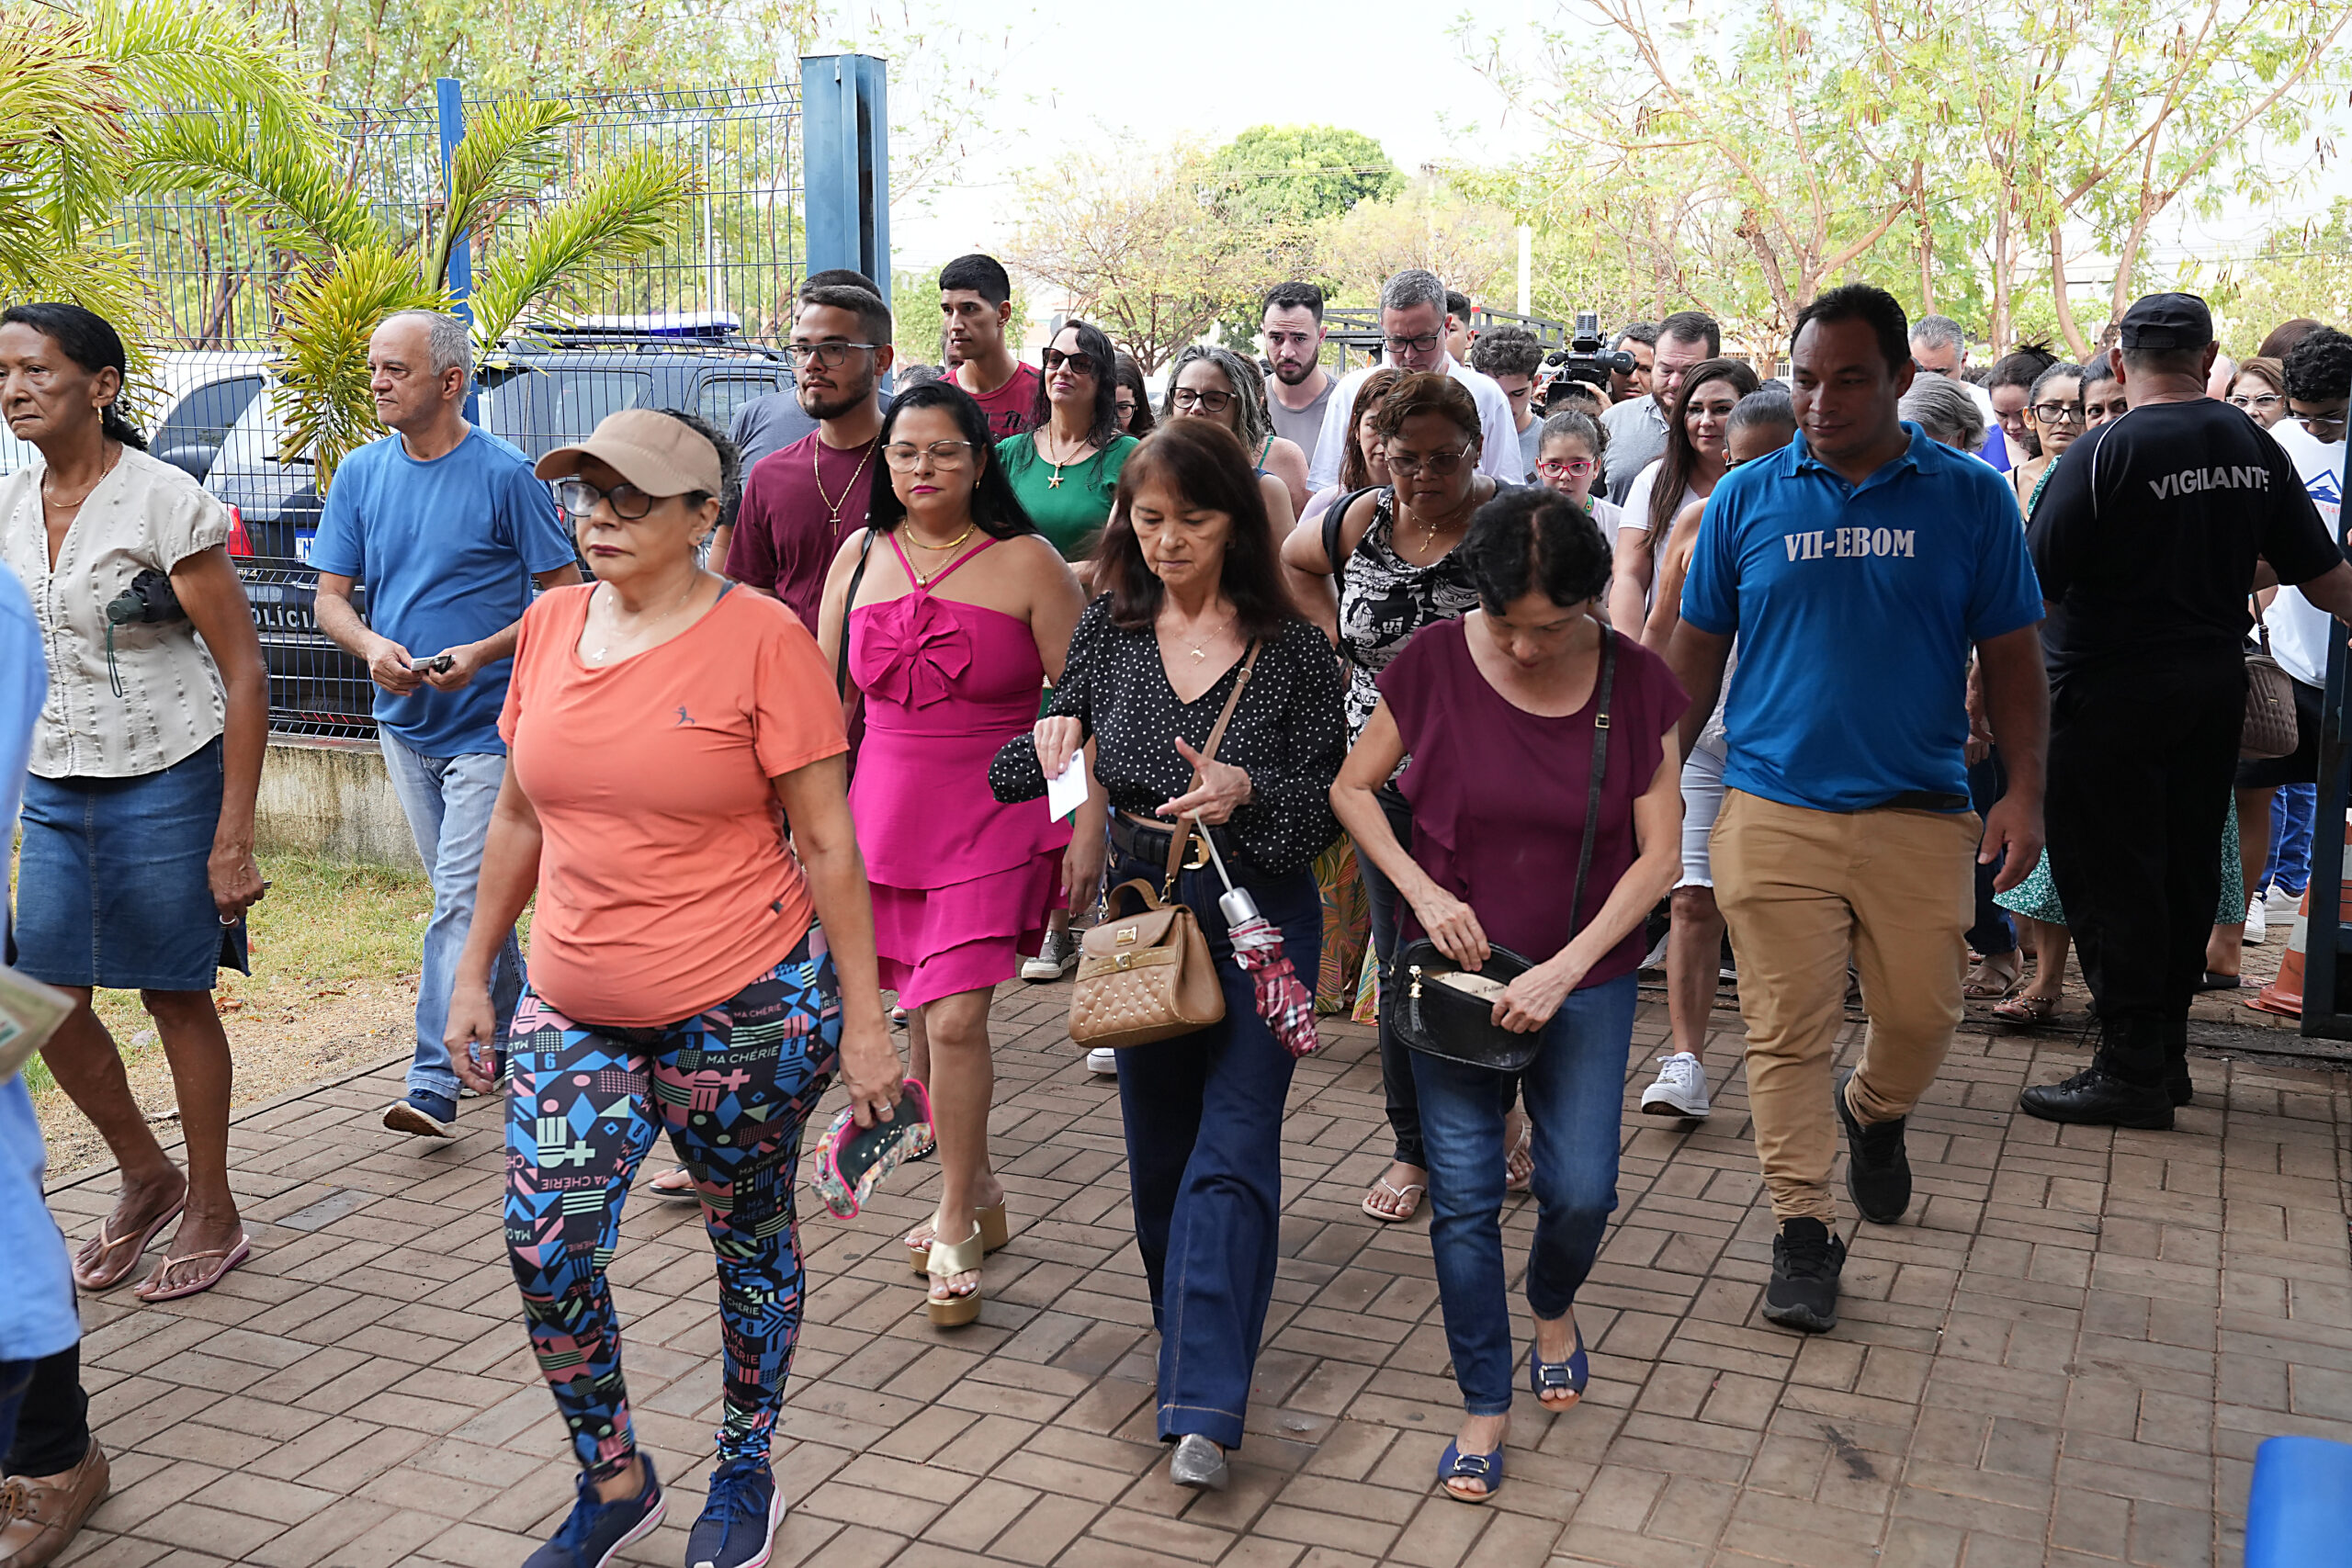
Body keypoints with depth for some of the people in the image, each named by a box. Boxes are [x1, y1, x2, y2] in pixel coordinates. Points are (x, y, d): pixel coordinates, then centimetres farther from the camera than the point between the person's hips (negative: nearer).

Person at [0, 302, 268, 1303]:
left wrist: (233, 835, -17)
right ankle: (145, 1176, 28)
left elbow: (244, 672, -13)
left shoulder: (164, 501, -13)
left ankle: (213, 1213, 20)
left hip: (166, 780, -6)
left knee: (175, 994, 3)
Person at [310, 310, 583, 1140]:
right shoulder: (361, 473, 5)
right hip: (404, 720, 6)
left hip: (488, 722, -6)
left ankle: (434, 1084, -9)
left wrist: (484, 652, -21)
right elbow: (331, 597, 7)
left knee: (460, 901, -10)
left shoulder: (504, 474, -10)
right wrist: (372, 645, -15)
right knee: (469, 894, 17)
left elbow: (566, 594, -8)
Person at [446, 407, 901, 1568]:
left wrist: (863, 1021, -10)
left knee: (751, 1239, 12)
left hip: (745, 1012, -4)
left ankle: (745, 1472, 35)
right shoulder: (549, 626, 3)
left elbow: (826, 841, -10)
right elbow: (519, 816, 14)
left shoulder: (761, 638, -11)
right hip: (575, 1013, 4)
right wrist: (473, 970, 15)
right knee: (543, 1249, -1)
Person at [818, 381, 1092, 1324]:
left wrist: (1088, 829, -7)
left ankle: (955, 1227, 3)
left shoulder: (1026, 564, -3)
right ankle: (977, 1192, 29)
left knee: (955, 1016, -11)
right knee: (919, 1016, 10)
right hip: (886, 812, 5)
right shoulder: (860, 558, 9)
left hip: (995, 818, -4)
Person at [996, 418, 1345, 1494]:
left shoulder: (1293, 650, -8)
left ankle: (1203, 1407, -10)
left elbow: (1330, 805, -7)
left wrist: (1246, 792, -26)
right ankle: (1191, 1340, 37)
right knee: (1159, 1147, 15)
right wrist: (1056, 746, -14)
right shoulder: (1110, 630, 2)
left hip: (1260, 921, -4)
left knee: (1231, 1148, -10)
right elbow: (1026, 769, 9)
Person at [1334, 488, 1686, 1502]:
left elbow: (1658, 854, -8)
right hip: (1456, 966, 0)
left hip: (1585, 974, 0)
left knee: (1580, 1188, 0)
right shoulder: (1435, 664, -11)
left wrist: (1563, 971, -17)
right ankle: (1485, 1404, 18)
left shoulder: (1635, 683, -10)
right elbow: (1352, 787, 0)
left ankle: (1552, 1307, 35)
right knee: (1463, 1195, 1)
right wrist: (1423, 892, -14)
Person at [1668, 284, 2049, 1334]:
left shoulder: (1970, 498, 4)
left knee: (1921, 1017, 8)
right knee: (1787, 1030, 0)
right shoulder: (1747, 497, 4)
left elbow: (2011, 656, 7)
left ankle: (1873, 1111, 41)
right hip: (1772, 810, 0)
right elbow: (1696, 652, 9)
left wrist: (2024, 791, -2)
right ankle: (1801, 1235, 11)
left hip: (1920, 815, 1)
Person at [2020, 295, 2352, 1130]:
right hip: (2215, 686, 6)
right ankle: (2167, 1053, 25)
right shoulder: (2256, 450, 4)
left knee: (2111, 878, 1)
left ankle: (2131, 1069, 5)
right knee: (2186, 869, 15)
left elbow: (2032, 591, -16)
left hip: (2112, 693, -6)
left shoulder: (2104, 453, -14)